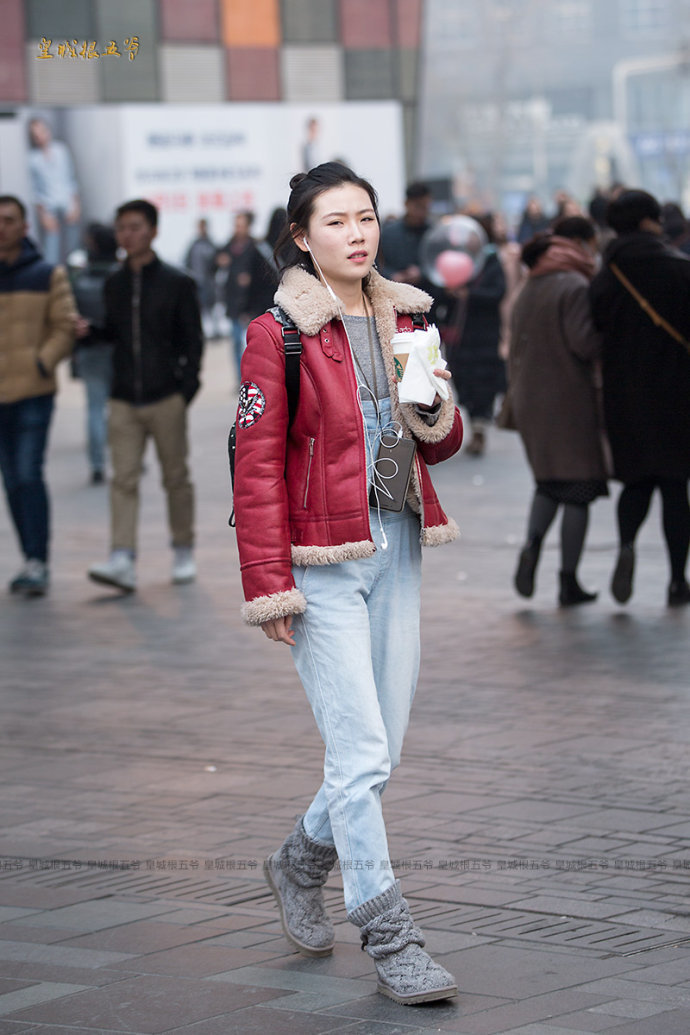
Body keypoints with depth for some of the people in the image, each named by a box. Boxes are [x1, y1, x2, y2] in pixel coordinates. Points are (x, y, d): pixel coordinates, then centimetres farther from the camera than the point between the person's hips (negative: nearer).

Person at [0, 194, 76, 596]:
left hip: (35, 391, -3)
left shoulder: (48, 275, 1)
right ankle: (32, 562, 17)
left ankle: (38, 563, -10)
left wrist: (43, 362, -17)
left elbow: (65, 327, -2)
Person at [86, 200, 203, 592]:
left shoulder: (177, 283, 0)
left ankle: (184, 552, 21)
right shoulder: (114, 284, 11)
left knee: (176, 478, 7)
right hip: (124, 401, 3)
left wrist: (186, 390, -9)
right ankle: (123, 561, -13)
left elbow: (193, 340, 0)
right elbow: (112, 334, 16)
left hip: (166, 398, -3)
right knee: (124, 480, -6)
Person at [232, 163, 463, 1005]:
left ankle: (301, 861, 36)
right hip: (321, 562, -6)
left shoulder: (402, 319, 11)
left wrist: (437, 411, -6)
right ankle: (392, 943, -3)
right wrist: (267, 584, -13)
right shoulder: (278, 332, -7)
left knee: (380, 753, 10)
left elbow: (440, 445, 18)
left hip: (396, 551, 6)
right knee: (361, 754, -9)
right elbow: (256, 463, -9)